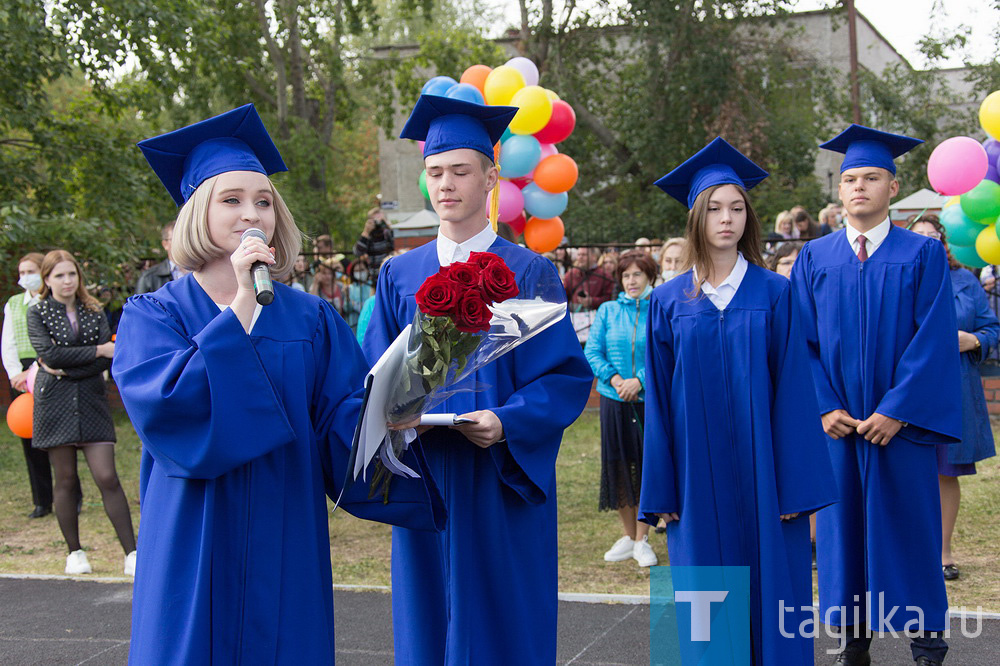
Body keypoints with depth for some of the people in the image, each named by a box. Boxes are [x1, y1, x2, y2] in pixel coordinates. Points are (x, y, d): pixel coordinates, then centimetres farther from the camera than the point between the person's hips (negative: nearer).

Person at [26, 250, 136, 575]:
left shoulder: (94, 312, 9)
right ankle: (74, 552, 18)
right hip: (55, 403, -1)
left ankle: (131, 554, -7)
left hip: (91, 400, 1)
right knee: (66, 480, 4)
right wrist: (98, 351, -10)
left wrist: (66, 369, -12)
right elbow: (49, 354, -11)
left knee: (107, 477, -8)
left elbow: (108, 359, -2)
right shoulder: (37, 312, 4)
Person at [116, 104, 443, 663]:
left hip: (286, 548, 2)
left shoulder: (312, 319, 8)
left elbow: (343, 414, -2)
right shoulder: (153, 316, 0)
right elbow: (163, 405, -18)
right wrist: (240, 307, -17)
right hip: (197, 549, -2)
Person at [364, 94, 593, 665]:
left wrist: (506, 422, -22)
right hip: (424, 485, 3)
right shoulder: (398, 277, 10)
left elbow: (567, 376, -6)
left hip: (502, 485, -3)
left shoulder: (530, 274, 0)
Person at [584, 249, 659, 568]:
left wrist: (638, 381, -18)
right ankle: (628, 536, 20)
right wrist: (614, 379, -13)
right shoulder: (608, 311, 6)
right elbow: (592, 351, 1)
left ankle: (642, 539, 11)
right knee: (618, 466, 7)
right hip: (614, 399, 2)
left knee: (646, 466, 1)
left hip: (650, 399, -2)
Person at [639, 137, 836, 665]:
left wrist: (796, 483, -8)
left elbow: (792, 388, -2)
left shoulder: (774, 294, 1)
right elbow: (659, 400, 4)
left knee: (771, 589, 3)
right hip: (699, 475, 1)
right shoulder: (668, 302, 3)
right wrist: (661, 491, 1)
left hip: (761, 471, -1)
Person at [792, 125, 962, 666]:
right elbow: (803, 340, 4)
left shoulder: (923, 255, 0)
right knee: (843, 521, 6)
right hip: (837, 421, 2)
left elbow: (933, 338, -7)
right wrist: (824, 406, -8)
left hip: (900, 421, -2)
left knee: (908, 523, 3)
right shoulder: (814, 258, 7)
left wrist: (896, 409, -14)